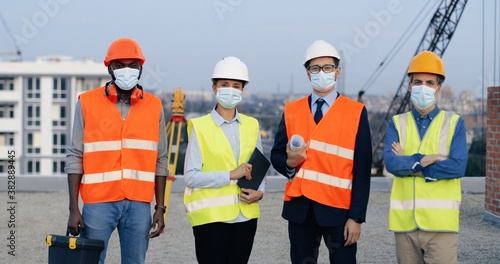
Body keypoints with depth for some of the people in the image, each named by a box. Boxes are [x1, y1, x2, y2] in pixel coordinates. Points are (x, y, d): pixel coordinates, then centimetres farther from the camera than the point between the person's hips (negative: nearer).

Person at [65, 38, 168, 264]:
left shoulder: (154, 106, 7)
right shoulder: (88, 103, 1)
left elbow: (160, 162, 10)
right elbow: (75, 158, 1)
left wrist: (160, 208, 5)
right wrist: (74, 209, -4)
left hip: (139, 204, 2)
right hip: (98, 203, -2)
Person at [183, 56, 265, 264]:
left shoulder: (252, 125, 9)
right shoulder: (200, 127, -4)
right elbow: (190, 176, -10)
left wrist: (260, 191, -4)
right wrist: (230, 175, -17)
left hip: (246, 216, 4)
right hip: (211, 216, -4)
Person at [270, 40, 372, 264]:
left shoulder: (356, 112, -2)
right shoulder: (291, 111, 8)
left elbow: (362, 170, -5)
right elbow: (276, 155, 11)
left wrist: (356, 217, -10)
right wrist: (289, 162, -13)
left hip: (338, 210, -3)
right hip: (299, 209, 3)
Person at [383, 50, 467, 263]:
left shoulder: (454, 123, 4)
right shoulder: (397, 123, 9)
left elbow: (458, 166, -11)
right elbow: (391, 163, -7)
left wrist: (409, 164, -8)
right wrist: (426, 159, -15)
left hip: (441, 221, -2)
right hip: (404, 220, 2)